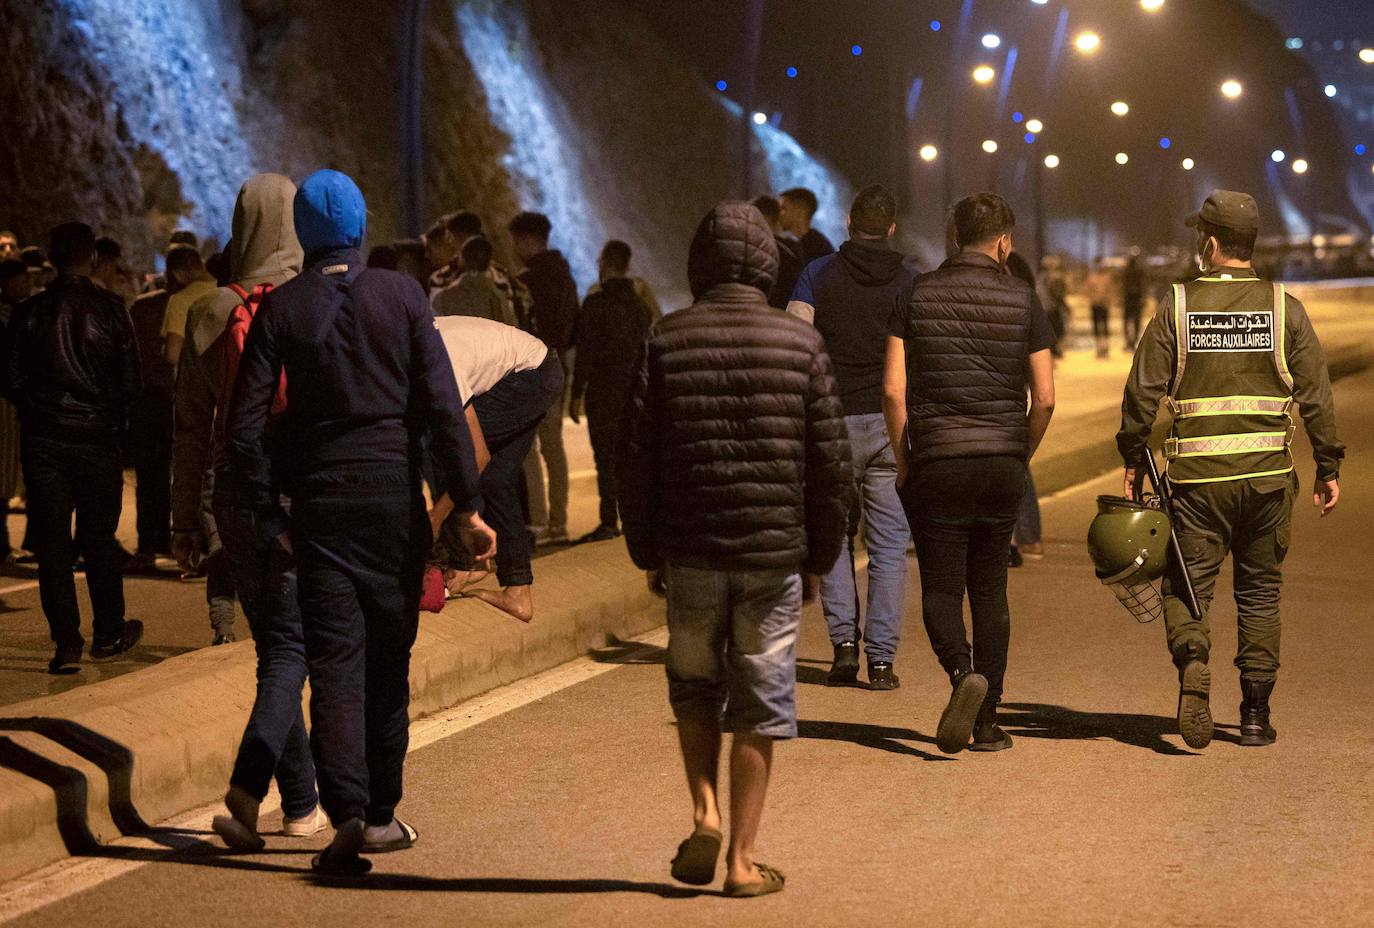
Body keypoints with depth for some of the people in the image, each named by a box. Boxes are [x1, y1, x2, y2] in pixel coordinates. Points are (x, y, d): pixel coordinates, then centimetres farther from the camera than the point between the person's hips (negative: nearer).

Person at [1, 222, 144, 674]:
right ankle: (109, 633, 23)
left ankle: (67, 642, -1)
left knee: (52, 541, 3)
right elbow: (132, 383, -6)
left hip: (42, 439, 0)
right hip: (97, 438, 0)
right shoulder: (111, 310, -6)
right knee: (99, 539, 13)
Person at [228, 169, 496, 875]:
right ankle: (381, 814, 17)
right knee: (389, 657, 11)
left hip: (319, 499, 0)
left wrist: (268, 513, 5)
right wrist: (466, 506, -3)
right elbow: (443, 406, -6)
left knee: (333, 659, 1)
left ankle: (346, 810, -14)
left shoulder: (279, 309, -1)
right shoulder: (402, 296, -2)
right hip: (394, 493, 0)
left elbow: (246, 423, -4)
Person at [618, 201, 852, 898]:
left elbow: (635, 456, 0)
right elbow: (830, 460, -1)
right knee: (760, 704, 7)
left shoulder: (665, 342, -2)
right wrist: (821, 550, 10)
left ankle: (706, 813, 4)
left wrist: (645, 550, 10)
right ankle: (743, 859, 9)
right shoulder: (802, 344, -2)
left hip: (690, 551, 1)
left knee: (694, 686, 21)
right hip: (774, 552, -1)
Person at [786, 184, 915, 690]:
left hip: (832, 421, 0)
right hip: (891, 424, 0)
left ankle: (844, 640, 1)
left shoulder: (819, 274, 2)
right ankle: (881, 658, 0)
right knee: (889, 545, 3)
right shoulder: (910, 282, 3)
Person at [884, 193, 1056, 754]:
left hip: (937, 463, -1)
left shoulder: (919, 295, 1)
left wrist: (903, 461, 6)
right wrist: (1022, 457, 13)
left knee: (941, 591, 5)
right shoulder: (1022, 300, 1)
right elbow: (1044, 398, -1)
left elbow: (894, 389, -4)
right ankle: (987, 724, 11)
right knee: (990, 593, 11)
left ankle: (963, 673, -24)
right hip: (1002, 464, 1)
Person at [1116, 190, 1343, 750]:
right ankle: (1256, 714, 13)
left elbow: (1142, 392, -3)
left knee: (1186, 584, 7)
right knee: (1260, 591, 12)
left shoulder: (1178, 307, -1)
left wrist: (1132, 461, 7)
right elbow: (1316, 395, 0)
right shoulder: (1284, 309, 1)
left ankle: (1192, 661, -23)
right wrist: (1329, 467, 7)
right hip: (1268, 473, 1)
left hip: (1197, 475, -1)